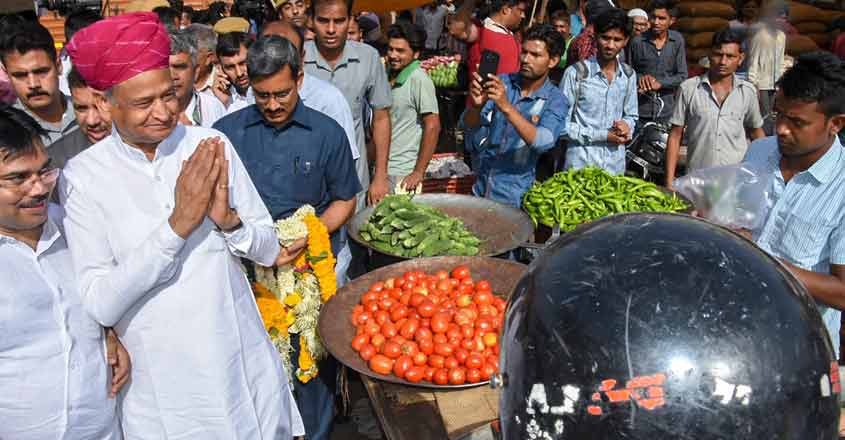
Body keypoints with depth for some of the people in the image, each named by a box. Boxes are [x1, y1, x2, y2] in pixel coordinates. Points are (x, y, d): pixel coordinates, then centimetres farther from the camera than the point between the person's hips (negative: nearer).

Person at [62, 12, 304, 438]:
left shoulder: (212, 146, -5)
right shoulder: (82, 176, -10)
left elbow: (270, 250, 0)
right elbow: (98, 305, -16)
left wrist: (228, 220, -20)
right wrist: (178, 224, -23)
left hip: (246, 364, 3)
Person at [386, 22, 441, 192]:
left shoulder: (419, 80, -14)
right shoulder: (388, 75, 8)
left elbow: (433, 127, -17)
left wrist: (419, 172, -17)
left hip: (403, 173, -7)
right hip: (381, 168, 7)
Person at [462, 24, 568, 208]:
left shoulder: (555, 100, -9)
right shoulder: (502, 82, -1)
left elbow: (544, 141, -27)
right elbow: (469, 127, -7)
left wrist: (506, 106, -37)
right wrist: (475, 106, -30)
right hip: (479, 184, 3)